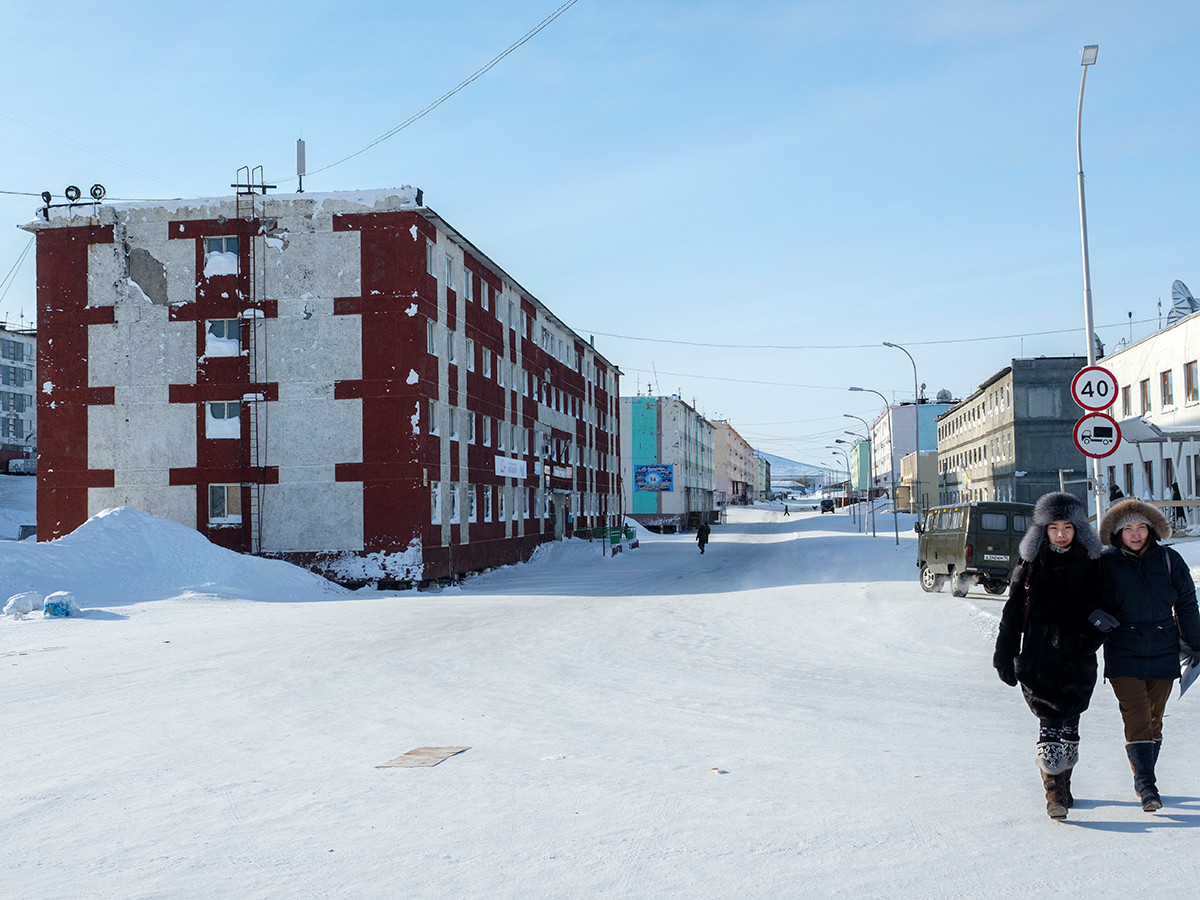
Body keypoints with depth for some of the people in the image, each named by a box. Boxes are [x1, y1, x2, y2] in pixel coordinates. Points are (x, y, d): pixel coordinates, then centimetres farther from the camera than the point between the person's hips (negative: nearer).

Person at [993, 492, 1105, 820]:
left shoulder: (1090, 565, 5)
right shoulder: (1031, 565, 2)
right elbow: (1013, 613, 6)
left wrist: (1089, 639, -8)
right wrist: (1005, 657, 5)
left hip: (1077, 660, 2)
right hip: (1039, 658, -2)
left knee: (1070, 725, 8)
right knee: (1049, 723, -12)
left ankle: (1062, 785, 27)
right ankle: (1054, 793, -12)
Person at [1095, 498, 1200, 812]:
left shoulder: (1169, 560, 3)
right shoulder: (1107, 564, -1)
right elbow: (1097, 602, 6)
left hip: (1163, 653, 2)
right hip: (1124, 655, -2)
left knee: (1154, 718, 10)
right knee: (1136, 719, -10)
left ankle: (1145, 779, 23)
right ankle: (1146, 785, -8)